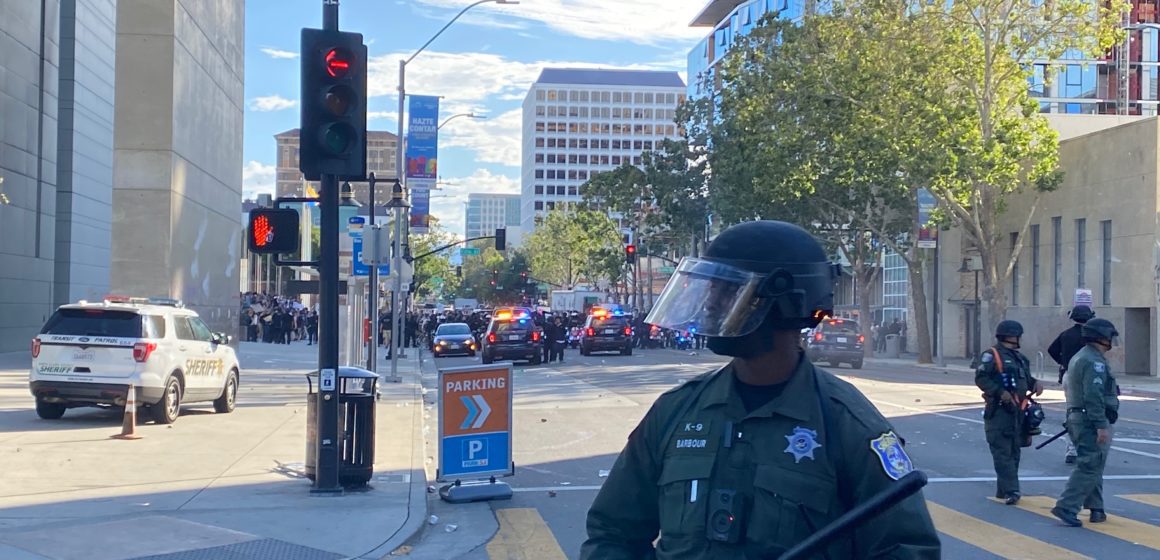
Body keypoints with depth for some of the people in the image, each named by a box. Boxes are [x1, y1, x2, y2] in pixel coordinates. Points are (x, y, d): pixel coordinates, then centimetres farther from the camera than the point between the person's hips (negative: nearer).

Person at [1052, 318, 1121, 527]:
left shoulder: (1080, 357, 18)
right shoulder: (1094, 361, -16)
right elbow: (1094, 396, -24)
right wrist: (1101, 426, -25)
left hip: (1077, 417, 11)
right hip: (1092, 421, -11)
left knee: (1093, 466, 17)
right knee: (1090, 467, -10)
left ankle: (1097, 510, 22)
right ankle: (1066, 507, -15)